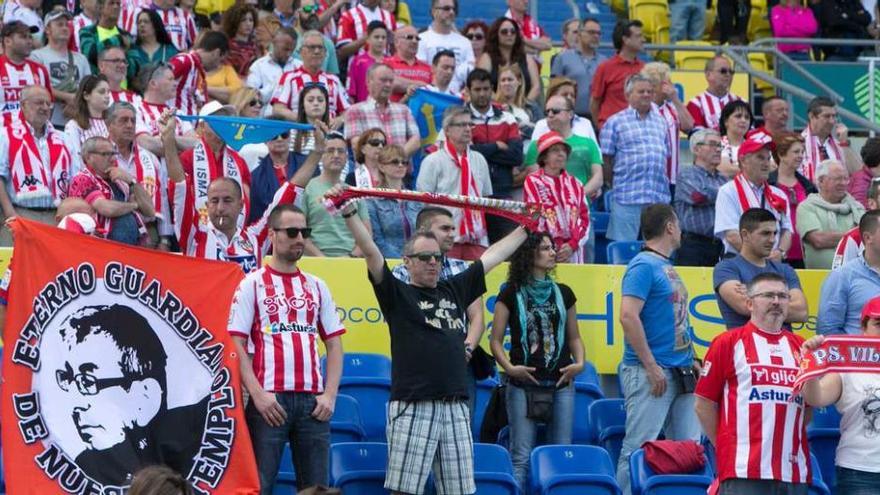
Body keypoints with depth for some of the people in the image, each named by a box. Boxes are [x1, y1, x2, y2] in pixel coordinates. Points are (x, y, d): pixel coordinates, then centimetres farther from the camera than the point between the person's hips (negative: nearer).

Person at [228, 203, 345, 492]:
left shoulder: (317, 287, 16)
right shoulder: (252, 284, 3)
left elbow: (334, 345, 15)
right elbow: (236, 345, -3)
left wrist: (330, 394, 1)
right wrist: (258, 394, -13)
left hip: (312, 401, 4)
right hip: (269, 400, -4)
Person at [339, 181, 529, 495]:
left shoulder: (454, 290, 17)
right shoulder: (398, 294, 4)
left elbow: (494, 256, 25)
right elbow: (371, 252, -8)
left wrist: (527, 227, 33)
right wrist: (350, 214, -18)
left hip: (456, 408, 5)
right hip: (413, 407, -5)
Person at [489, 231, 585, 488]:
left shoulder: (563, 293, 12)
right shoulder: (511, 295, 1)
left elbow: (574, 336, 18)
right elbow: (495, 340, 1)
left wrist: (579, 363, -1)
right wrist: (509, 367, -14)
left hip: (561, 383, 4)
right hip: (524, 384, -4)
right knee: (521, 457, -6)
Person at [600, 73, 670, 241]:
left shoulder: (660, 122, 18)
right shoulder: (615, 122, 3)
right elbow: (606, 158, 0)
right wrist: (614, 182, -1)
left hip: (659, 196, 5)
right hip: (628, 196, -5)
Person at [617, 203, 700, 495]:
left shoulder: (667, 267, 18)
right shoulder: (643, 266, -10)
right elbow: (628, 316, -20)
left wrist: (690, 361, 16)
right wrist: (651, 367, -21)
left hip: (680, 373, 9)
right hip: (651, 373, -9)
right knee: (639, 448, -8)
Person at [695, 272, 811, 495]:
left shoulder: (800, 347, 15)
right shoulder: (727, 343, 3)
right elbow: (704, 404, 3)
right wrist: (725, 447, 3)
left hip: (794, 473, 5)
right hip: (743, 470, -5)